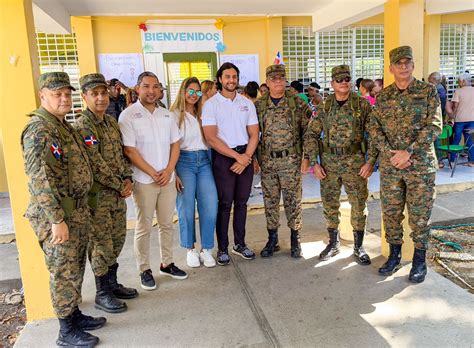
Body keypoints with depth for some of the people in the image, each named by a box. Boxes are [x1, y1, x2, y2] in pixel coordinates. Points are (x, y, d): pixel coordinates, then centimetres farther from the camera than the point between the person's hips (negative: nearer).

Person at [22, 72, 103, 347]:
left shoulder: (64, 126, 13)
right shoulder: (39, 129, -17)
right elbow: (39, 178, -23)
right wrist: (56, 220, -25)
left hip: (78, 211, 9)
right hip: (57, 214, -9)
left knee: (76, 269, 19)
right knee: (64, 273, 4)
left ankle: (75, 315, 35)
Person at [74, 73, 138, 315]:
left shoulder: (112, 122, 10)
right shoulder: (82, 126, -16)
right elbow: (96, 164, -20)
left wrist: (127, 180, -1)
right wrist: (120, 186, -14)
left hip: (118, 193, 8)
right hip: (97, 195, -8)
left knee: (117, 240, 16)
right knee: (101, 244, 2)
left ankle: (112, 283, 32)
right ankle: (102, 294, 18)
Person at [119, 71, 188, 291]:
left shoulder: (166, 115, 10)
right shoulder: (128, 116, -6)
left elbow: (175, 145, 9)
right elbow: (129, 150, -11)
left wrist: (168, 170, -5)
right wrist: (153, 174, -12)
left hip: (167, 179, 5)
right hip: (144, 181, -4)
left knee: (167, 224, 12)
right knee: (144, 227, 4)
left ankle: (167, 263, 27)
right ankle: (144, 270, 17)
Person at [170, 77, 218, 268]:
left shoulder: (202, 114, 14)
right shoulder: (175, 114, -1)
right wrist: (173, 173, -11)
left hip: (204, 161, 4)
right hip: (184, 161, -4)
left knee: (210, 206, -2)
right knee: (186, 208, 2)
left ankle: (206, 249, 14)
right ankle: (190, 249, 19)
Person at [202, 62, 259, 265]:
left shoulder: (247, 103, 9)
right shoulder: (211, 104, -3)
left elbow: (254, 134, 6)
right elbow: (211, 138, -12)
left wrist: (246, 157, -10)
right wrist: (237, 156, -13)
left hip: (245, 156, 4)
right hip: (223, 157, -4)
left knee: (241, 202, 10)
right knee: (224, 203, 1)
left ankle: (240, 244, 23)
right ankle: (222, 248, 12)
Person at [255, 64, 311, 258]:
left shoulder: (298, 104, -1)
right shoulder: (259, 106, 5)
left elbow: (307, 131, 1)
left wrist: (306, 156, -3)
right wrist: (255, 157, 5)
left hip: (291, 161, -2)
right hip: (267, 162, 2)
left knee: (293, 200, 4)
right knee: (270, 201, 9)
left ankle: (295, 240, 20)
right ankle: (272, 240, 23)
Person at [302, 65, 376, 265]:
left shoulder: (362, 105, -2)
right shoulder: (324, 107, 4)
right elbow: (311, 135, 5)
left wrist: (371, 161, -9)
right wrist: (314, 162, -1)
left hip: (355, 163, -2)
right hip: (328, 164, 2)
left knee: (359, 205, 4)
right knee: (329, 205, 10)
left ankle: (359, 247, 20)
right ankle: (333, 244, 28)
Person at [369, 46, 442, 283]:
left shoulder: (428, 91, -2)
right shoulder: (383, 96, 7)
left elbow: (434, 126, -10)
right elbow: (373, 127, 2)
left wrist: (408, 152, -18)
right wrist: (389, 152, -13)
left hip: (420, 165, -3)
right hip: (389, 166, 3)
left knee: (419, 214, 5)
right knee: (390, 212, 11)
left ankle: (419, 261, 22)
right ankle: (394, 256, 28)